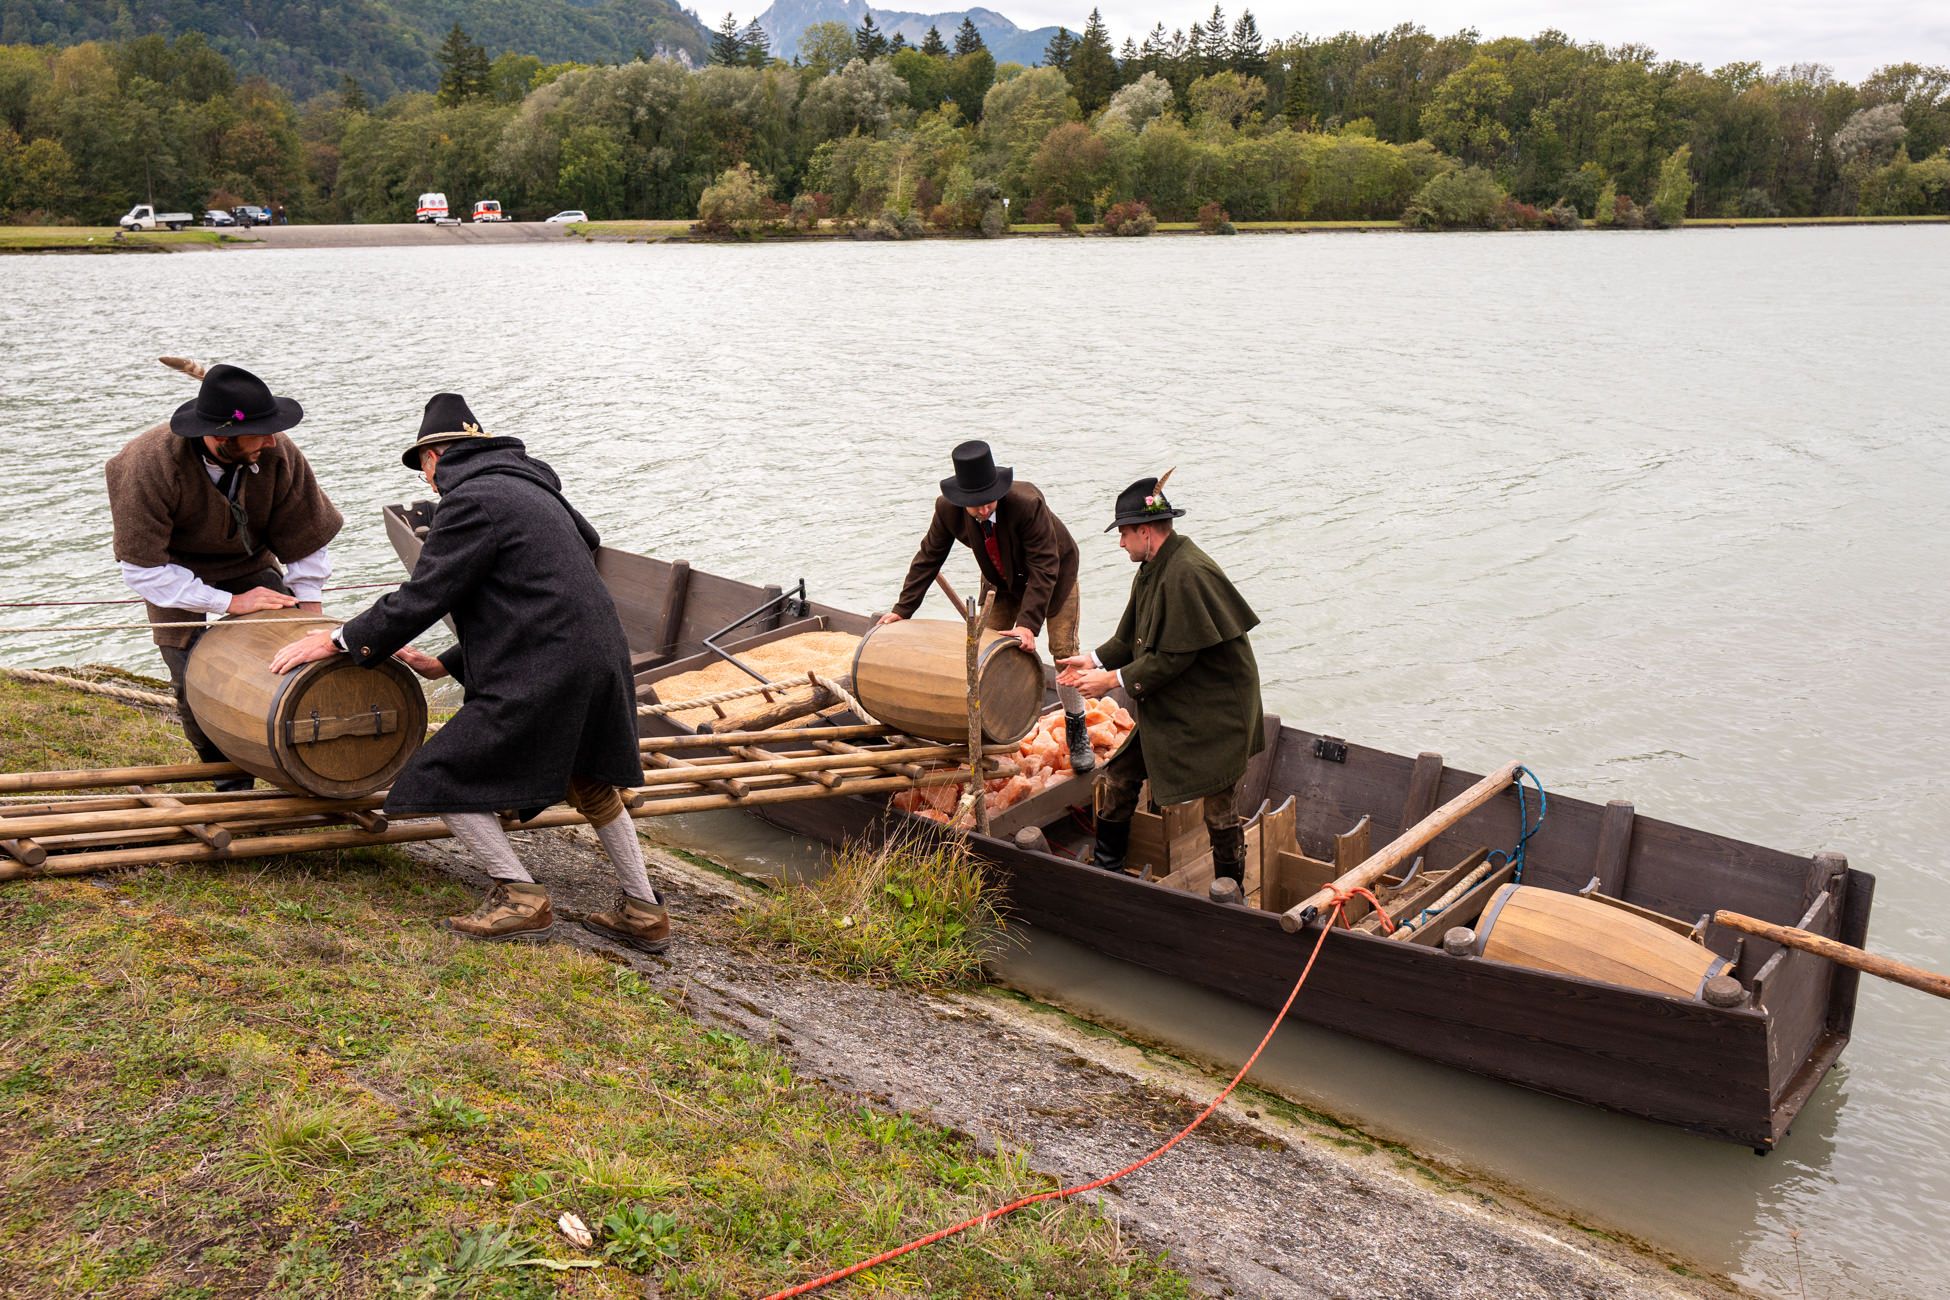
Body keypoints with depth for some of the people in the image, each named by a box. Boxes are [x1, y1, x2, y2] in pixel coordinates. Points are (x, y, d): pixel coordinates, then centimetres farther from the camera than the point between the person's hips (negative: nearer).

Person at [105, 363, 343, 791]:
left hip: (247, 556, 2)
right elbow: (143, 569, -30)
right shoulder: (149, 464, -35)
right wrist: (231, 602, -34)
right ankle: (229, 779, 8)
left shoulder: (278, 454, -28)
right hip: (171, 561, -2)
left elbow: (307, 541, -14)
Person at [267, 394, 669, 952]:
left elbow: (421, 597, -10)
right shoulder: (533, 488, 22)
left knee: (443, 774, 1)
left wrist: (339, 640, 3)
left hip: (545, 671, -9)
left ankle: (521, 898, -1)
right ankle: (644, 912, 27)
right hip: (602, 653, 9)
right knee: (589, 782, 26)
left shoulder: (470, 499, -7)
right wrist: (450, 664, 29)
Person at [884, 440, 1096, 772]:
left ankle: (1077, 732, 7)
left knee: (1063, 648, -7)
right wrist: (902, 609, -14)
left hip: (1053, 571, -4)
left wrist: (1028, 622, -43)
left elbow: (1044, 569, -36)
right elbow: (929, 557, -13)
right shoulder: (948, 509, -28)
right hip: (1002, 579, 4)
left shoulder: (1028, 504, -41)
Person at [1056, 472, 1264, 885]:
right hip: (1166, 707, 10)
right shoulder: (1153, 568, 6)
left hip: (1212, 709, -10)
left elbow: (1172, 657, -26)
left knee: (1219, 806, -1)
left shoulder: (1187, 575, -26)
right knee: (1121, 774, 12)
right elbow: (1132, 637, 14)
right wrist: (1095, 660, -1)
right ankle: (1106, 863, 29)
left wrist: (1114, 680, -19)